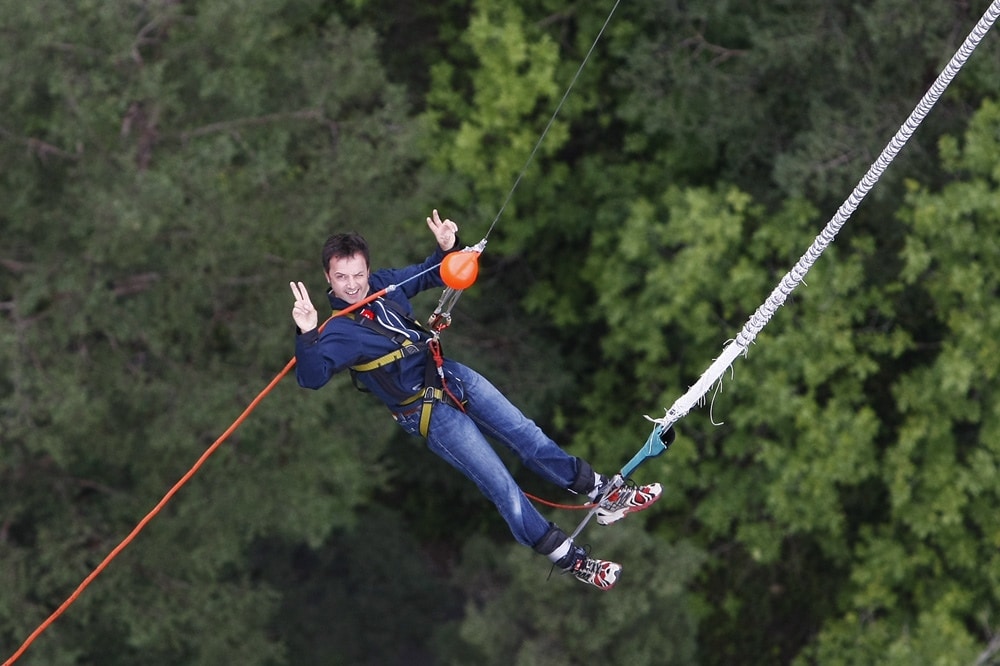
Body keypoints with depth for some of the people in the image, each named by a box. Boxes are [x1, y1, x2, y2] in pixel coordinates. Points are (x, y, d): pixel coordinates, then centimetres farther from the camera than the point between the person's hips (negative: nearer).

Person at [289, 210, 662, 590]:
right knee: (500, 484, -8)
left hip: (450, 375, 7)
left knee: (526, 434, 5)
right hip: (426, 412, -6)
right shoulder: (339, 331, -19)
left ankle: (605, 494, 17)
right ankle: (571, 561, -2)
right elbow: (311, 376, -34)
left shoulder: (383, 284, 0)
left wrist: (447, 248, -8)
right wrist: (307, 336, -53)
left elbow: (432, 275, 14)